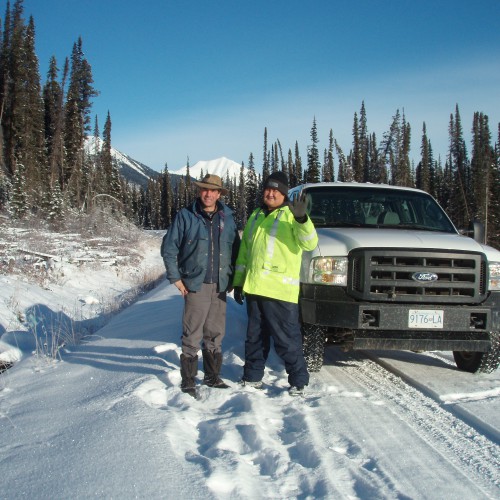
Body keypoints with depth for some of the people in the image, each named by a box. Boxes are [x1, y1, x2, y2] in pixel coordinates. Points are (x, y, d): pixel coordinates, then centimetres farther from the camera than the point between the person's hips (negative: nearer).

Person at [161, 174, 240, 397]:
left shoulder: (227, 217, 9)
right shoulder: (186, 216, -2)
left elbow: (236, 249, 15)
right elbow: (169, 248, -2)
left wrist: (233, 278, 9)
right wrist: (176, 278, -6)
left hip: (220, 286, 4)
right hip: (196, 285, -4)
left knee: (215, 334, 13)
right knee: (192, 335, -4)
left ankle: (212, 376, 26)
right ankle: (188, 382, 5)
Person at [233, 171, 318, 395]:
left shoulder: (291, 215, -3)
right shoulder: (255, 216, 17)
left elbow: (309, 243, -18)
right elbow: (244, 250, 21)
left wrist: (301, 219, -34)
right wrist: (238, 281, 18)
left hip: (280, 290, -6)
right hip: (254, 288, 7)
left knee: (287, 338, -4)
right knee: (255, 336, 16)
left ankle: (298, 380, 6)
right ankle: (252, 376, 27)